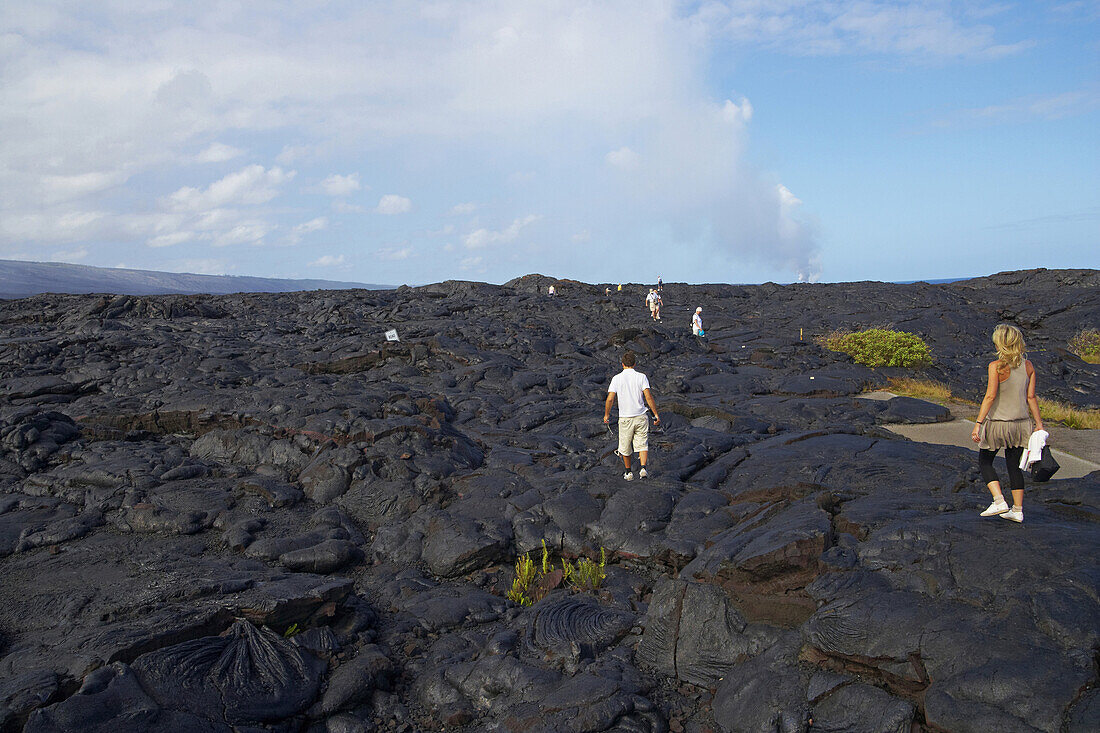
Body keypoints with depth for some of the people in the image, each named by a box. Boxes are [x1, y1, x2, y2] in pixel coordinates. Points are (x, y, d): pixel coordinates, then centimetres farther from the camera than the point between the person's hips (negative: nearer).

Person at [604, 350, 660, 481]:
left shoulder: (616, 378, -3)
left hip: (625, 419, 0)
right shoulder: (641, 377, -3)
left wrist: (606, 415, 7)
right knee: (642, 444, 10)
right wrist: (656, 415, -6)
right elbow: (648, 397, -11)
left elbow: (610, 399, -7)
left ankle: (629, 473, 25)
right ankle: (643, 469, -8)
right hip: (641, 417, 0)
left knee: (625, 448, 14)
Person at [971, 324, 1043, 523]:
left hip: (997, 423, -5)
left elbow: (990, 396, -19)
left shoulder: (996, 366, -15)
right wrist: (1039, 424, 9)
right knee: (1014, 465, 14)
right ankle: (1017, 510, 16)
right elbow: (1031, 397, 2)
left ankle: (999, 501, -2)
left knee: (984, 462, 11)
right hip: (1020, 423, 5)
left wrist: (978, 423, -17)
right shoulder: (1028, 366, 1)